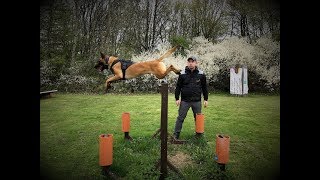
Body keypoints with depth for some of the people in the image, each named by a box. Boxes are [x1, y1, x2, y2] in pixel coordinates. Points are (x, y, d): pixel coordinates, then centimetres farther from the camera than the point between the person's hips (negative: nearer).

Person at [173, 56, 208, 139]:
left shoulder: (201, 74, 1)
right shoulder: (182, 74, -2)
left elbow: (204, 87, 7)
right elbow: (178, 87, 1)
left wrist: (205, 99, 6)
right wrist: (177, 98, -3)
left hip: (197, 101, 1)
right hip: (185, 101, -1)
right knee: (180, 118, 3)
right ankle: (176, 135, 14)